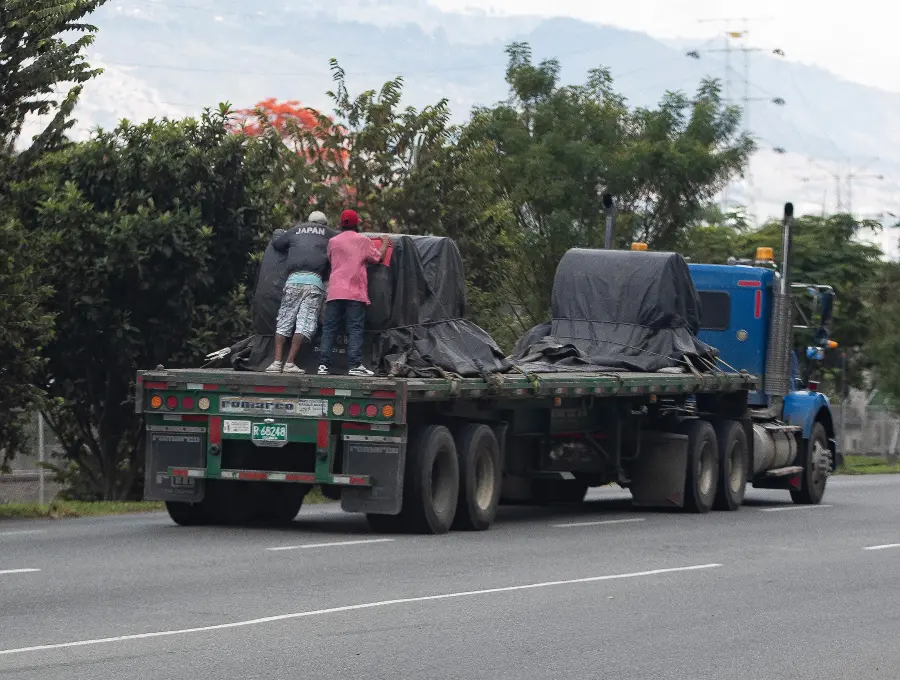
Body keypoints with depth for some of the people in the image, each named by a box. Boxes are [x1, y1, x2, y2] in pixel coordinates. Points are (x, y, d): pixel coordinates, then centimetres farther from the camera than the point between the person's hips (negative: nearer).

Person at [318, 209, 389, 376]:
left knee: (329, 328, 3)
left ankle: (324, 365, -3)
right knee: (355, 329, -4)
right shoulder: (364, 241, 4)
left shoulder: (333, 241, 11)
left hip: (335, 292, 2)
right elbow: (377, 258, 11)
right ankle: (355, 365, -13)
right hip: (356, 293, -2)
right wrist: (385, 244, 29)